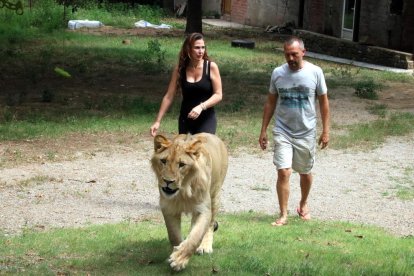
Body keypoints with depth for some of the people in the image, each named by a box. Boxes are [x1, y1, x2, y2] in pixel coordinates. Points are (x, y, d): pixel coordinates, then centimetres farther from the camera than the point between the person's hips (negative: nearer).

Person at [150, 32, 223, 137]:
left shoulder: (211, 67, -6)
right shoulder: (180, 69, -1)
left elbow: (218, 95, -8)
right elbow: (169, 96, 1)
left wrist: (201, 106, -24)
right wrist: (158, 121, -3)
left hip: (206, 119, -3)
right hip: (185, 119, 3)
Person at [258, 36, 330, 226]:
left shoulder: (315, 72, -7)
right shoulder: (278, 73, -3)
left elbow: (323, 102, 0)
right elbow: (270, 102, 6)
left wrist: (326, 130, -2)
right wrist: (263, 130, 5)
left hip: (306, 132, 0)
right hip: (282, 132, 0)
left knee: (305, 173, 15)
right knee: (283, 172, -10)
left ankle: (303, 204, 39)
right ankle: (283, 215, -3)